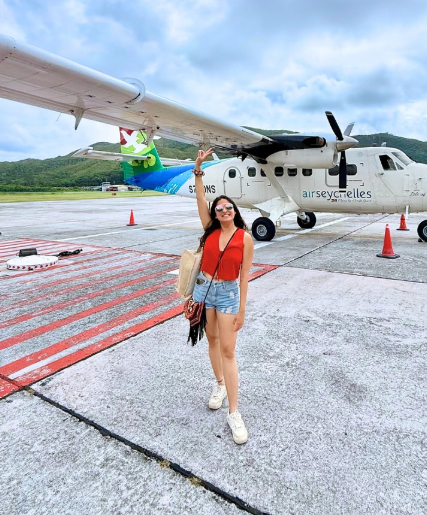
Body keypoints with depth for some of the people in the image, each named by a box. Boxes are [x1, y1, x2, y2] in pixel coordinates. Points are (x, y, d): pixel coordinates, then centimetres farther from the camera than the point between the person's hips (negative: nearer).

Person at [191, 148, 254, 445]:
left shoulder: (245, 238, -11)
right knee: (212, 340, 16)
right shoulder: (210, 230, -1)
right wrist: (198, 169, -17)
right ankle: (220, 385, 38)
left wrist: (241, 309, -8)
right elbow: (201, 198, -7)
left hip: (228, 293, -4)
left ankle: (234, 414, 5)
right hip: (204, 287, 4)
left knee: (228, 350, -4)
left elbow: (244, 275, -9)